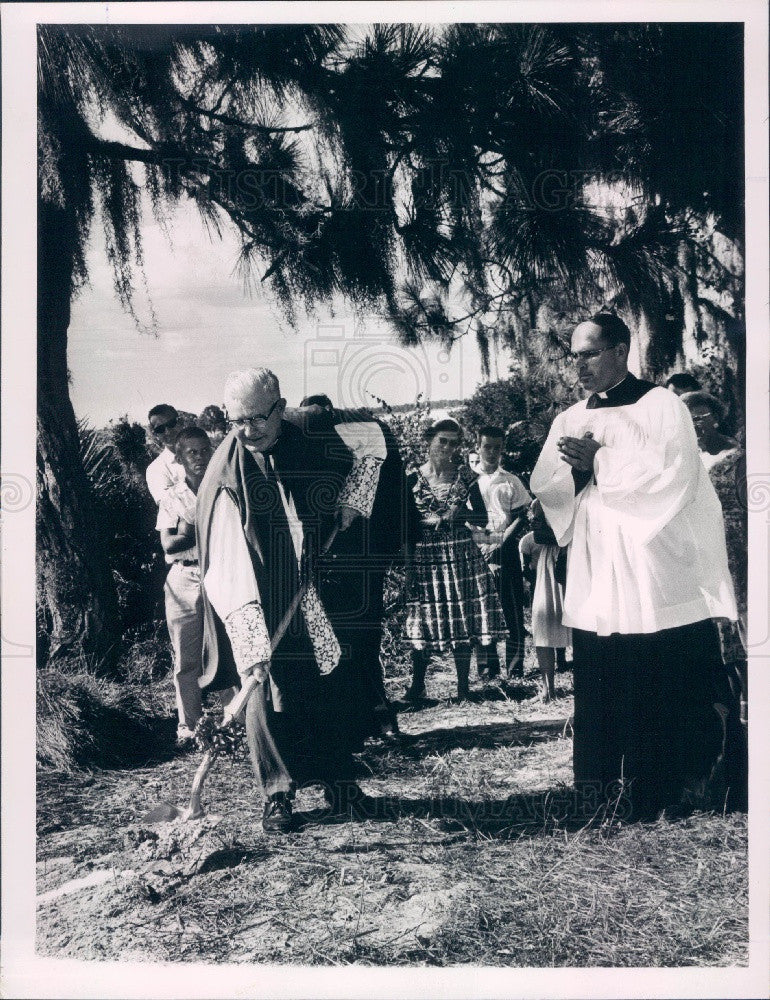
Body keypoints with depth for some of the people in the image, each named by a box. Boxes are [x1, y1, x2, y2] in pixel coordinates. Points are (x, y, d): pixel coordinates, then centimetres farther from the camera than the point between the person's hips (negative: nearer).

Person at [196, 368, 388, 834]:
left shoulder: (315, 444, -3)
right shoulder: (228, 476, -12)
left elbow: (372, 440, 16)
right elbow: (228, 563, -20)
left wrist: (351, 500, 3)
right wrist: (251, 635, -31)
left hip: (318, 606, 3)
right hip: (265, 611, -3)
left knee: (335, 691, 7)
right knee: (269, 696, -4)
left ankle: (340, 784, 25)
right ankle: (278, 796, 14)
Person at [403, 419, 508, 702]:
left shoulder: (465, 476, 5)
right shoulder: (412, 479, 1)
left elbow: (483, 518, 5)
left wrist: (459, 513, -11)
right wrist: (428, 520, -13)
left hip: (461, 555, 1)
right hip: (424, 558, -1)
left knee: (463, 620, 2)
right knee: (423, 621, 3)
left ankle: (463, 687, 11)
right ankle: (417, 685, 17)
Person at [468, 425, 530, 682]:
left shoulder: (511, 481, 11)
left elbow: (522, 515, 5)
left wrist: (502, 540, -8)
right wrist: (480, 539, -8)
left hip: (505, 548, 0)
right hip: (477, 549, 0)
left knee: (512, 605, -2)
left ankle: (515, 665, 3)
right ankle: (487, 665, 7)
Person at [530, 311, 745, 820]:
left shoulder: (662, 406, -1)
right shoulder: (571, 420, 14)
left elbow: (674, 477, -12)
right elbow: (544, 487, 8)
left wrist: (600, 462, -11)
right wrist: (576, 469, -12)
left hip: (660, 573, -4)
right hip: (598, 578, 4)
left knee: (681, 684, 0)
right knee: (606, 687, 2)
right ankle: (625, 791, 13)